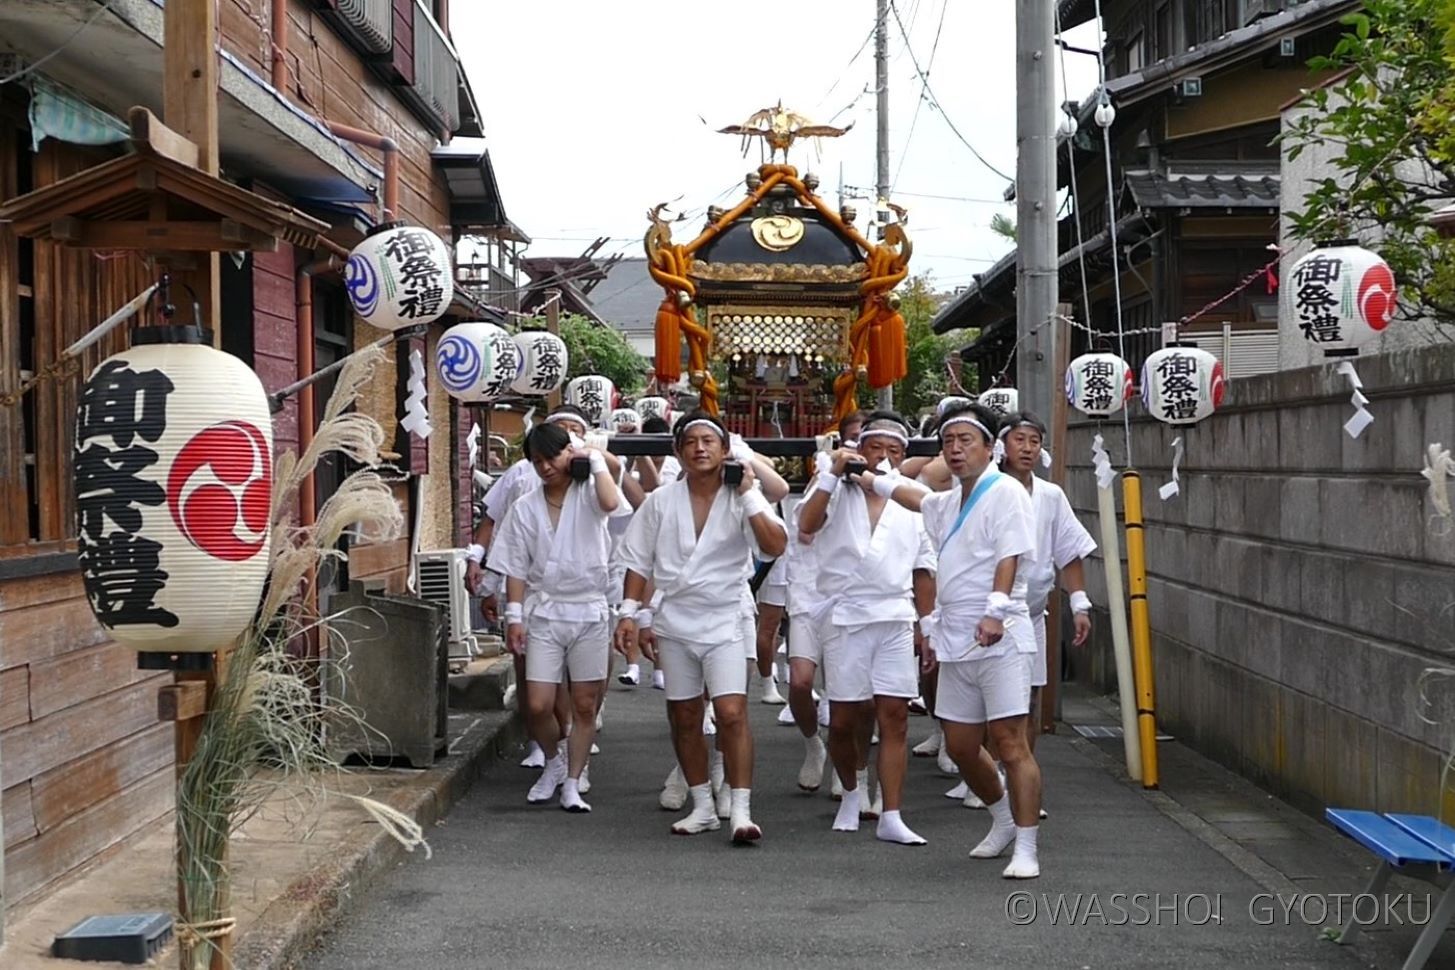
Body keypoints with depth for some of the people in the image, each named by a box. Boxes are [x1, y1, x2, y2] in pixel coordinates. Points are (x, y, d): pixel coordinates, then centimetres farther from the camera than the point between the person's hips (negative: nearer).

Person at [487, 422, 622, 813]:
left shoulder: (587, 495, -1)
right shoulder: (525, 507, 5)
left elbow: (610, 502, -28)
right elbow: (516, 568, 6)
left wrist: (594, 458, -16)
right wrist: (514, 616, -1)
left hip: (589, 611, -1)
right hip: (544, 612, 2)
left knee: (585, 705, 3)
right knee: (537, 706, -5)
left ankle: (572, 784, 14)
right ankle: (554, 762, 23)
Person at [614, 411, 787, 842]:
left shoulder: (743, 499, -4)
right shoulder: (661, 501, 3)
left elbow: (775, 546, -19)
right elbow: (639, 562, 9)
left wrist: (747, 494, -21)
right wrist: (629, 613, 2)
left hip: (723, 620, -3)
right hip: (674, 621, 3)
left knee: (732, 713, -14)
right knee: (684, 718, 10)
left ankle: (740, 811, -11)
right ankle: (703, 806, 22)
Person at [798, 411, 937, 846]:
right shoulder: (837, 492, 5)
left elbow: (923, 569, 17)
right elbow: (807, 524, -15)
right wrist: (833, 472, -16)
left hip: (896, 618, 2)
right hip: (845, 616, -2)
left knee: (894, 716, -6)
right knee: (844, 719, 3)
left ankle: (891, 817, -6)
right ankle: (853, 791, 29)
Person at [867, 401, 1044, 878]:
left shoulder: (1005, 493, -6)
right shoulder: (948, 504, 19)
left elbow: (1010, 557, -16)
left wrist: (996, 612, -25)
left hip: (1000, 641, -8)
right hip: (956, 642, 8)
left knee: (1010, 742, -11)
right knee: (960, 746, 12)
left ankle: (1026, 849, -9)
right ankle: (1005, 819, 32)